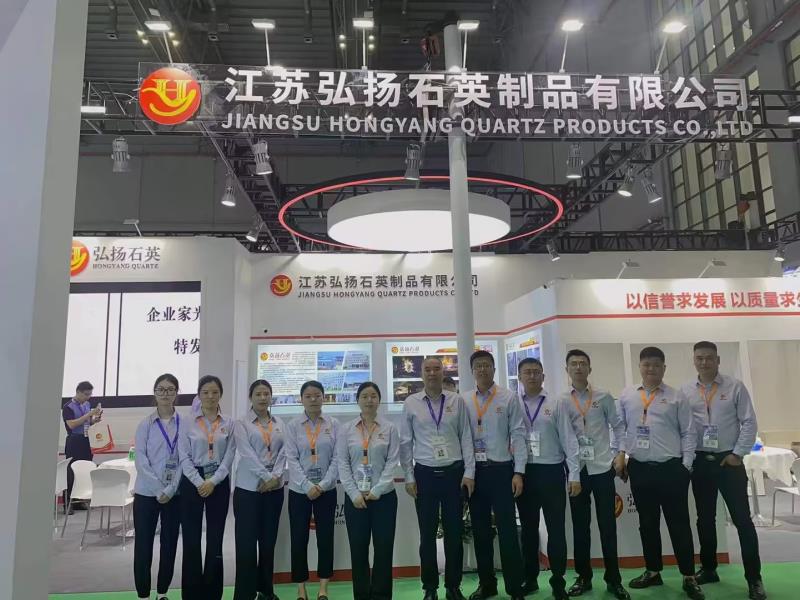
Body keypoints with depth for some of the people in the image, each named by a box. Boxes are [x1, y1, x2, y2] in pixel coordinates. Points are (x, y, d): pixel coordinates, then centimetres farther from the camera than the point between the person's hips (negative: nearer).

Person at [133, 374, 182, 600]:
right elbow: (140, 459, -6)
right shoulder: (145, 423, -1)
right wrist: (158, 490, -13)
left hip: (174, 494, 1)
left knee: (169, 544, 9)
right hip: (147, 493, -1)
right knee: (143, 545, 3)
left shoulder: (184, 424, -1)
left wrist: (170, 490, -11)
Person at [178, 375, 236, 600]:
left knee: (215, 540, 6)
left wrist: (213, 482, -13)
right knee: (191, 540, 3)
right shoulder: (188, 423, 0)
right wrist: (199, 483, -13)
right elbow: (184, 457, -4)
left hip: (219, 484, 1)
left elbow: (229, 457, -2)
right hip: (192, 483, -1)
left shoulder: (229, 423, 3)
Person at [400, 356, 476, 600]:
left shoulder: (457, 401, 2)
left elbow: (466, 437, 3)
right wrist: (409, 477, 0)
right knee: (427, 534, 8)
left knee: (454, 533, 8)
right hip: (425, 474, 0)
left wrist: (469, 472, -2)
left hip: (454, 473, 1)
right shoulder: (411, 403, 1)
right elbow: (405, 442, 3)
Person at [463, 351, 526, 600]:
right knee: (480, 530, 12)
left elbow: (518, 435, -4)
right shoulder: (464, 401, 5)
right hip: (474, 470, 3)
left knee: (507, 530, 0)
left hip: (501, 469, -3)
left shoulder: (508, 398, -1)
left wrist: (518, 472, -9)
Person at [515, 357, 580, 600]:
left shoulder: (556, 404, -1)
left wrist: (574, 475, -6)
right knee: (528, 528, 14)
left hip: (552, 471, -1)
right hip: (524, 472, 1)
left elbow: (569, 440, -2)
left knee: (556, 529, 5)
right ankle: (530, 579, 29)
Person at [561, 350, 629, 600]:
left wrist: (618, 454, 0)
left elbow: (618, 426, 7)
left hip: (602, 467, 0)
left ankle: (613, 579, 17)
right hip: (576, 469, 1)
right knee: (580, 525, 9)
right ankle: (583, 577, 21)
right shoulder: (561, 401, 2)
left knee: (607, 525, 4)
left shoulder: (604, 397, 3)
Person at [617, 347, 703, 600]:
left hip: (671, 469, -3)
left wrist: (686, 466, -5)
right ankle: (653, 571, 28)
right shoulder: (626, 396, 7)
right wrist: (619, 455, 2)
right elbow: (619, 428, 10)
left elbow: (688, 433, 0)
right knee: (647, 523, 14)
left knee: (678, 524, 4)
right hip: (639, 469, 3)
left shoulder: (677, 397, 0)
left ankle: (689, 577, 17)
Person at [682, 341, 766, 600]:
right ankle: (708, 569, 26)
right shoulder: (686, 391, 2)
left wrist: (738, 454, -8)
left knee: (742, 519, 1)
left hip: (729, 460, -2)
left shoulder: (735, 386, -3)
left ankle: (754, 578, 13)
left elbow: (749, 422, -4)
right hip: (700, 462, 3)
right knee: (705, 519, 13)